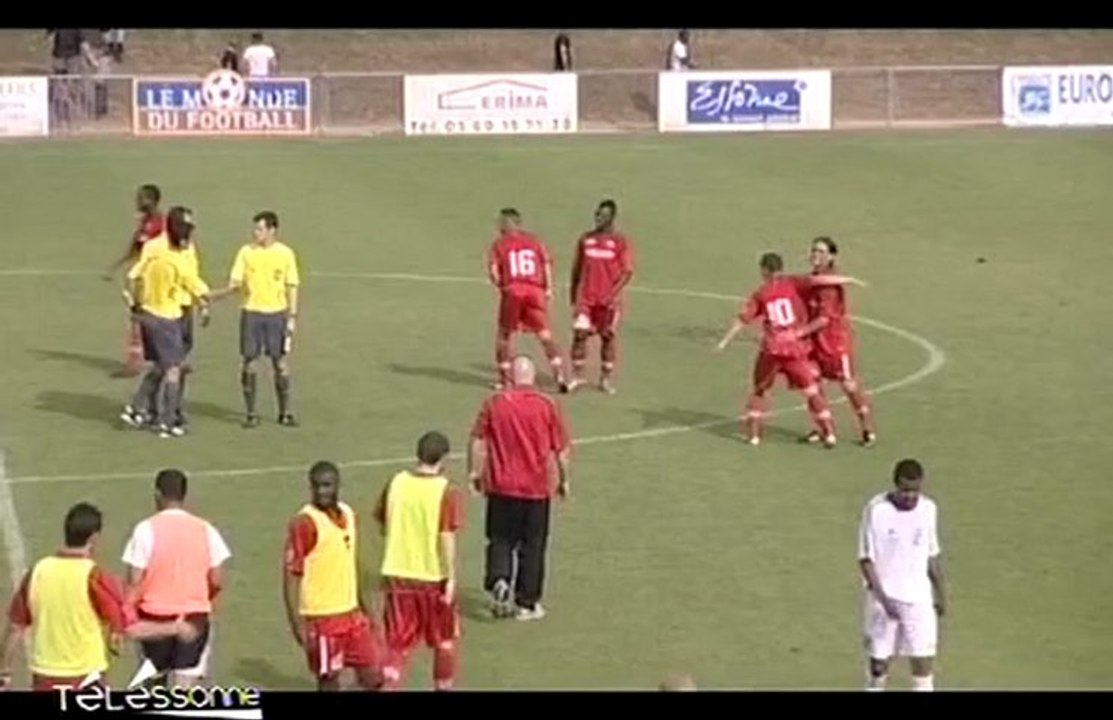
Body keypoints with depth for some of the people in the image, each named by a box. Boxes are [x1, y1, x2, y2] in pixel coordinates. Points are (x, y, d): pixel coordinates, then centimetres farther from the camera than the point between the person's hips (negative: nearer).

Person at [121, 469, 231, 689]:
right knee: (185, 686, 0)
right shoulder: (205, 529, 0)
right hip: (194, 617, 1)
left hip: (155, 616, -1)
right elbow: (217, 581, 1)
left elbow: (135, 582, -11)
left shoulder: (146, 529, -8)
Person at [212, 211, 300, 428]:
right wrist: (212, 295, -18)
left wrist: (292, 318, -2)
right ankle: (251, 414, 9)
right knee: (249, 363, 1)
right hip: (251, 313, 1)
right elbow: (236, 284, -2)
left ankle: (285, 413, 13)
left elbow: (291, 287, 2)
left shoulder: (285, 253, -2)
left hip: (277, 313, -1)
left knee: (281, 364, 3)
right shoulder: (246, 252, -1)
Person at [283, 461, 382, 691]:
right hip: (322, 619, -7)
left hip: (352, 614, 7)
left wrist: (363, 608, 21)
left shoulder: (348, 515, 7)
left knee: (373, 676, 8)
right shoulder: (304, 523, -15)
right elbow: (291, 575, -16)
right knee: (329, 682, 1)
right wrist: (297, 623, -21)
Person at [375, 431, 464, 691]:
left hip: (397, 574, 3)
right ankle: (443, 686, 30)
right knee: (444, 642, 18)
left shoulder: (396, 483, -2)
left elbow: (383, 526, 8)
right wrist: (450, 579, -14)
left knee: (398, 643, 9)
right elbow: (447, 538, -19)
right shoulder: (446, 492, -15)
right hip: (433, 577, -3)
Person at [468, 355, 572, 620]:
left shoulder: (495, 403, -5)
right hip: (536, 488, 0)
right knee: (532, 546, 10)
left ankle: (498, 581, -11)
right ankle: (526, 603, 16)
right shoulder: (547, 406, -6)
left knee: (500, 539, 14)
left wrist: (474, 472, 9)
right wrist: (565, 480, 10)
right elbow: (562, 449, -2)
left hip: (501, 486, 0)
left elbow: (477, 441, -2)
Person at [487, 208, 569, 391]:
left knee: (505, 334, 15)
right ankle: (559, 374, -9)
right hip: (536, 290, 1)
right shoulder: (534, 240, 14)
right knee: (545, 335, 3)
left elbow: (493, 270, -4)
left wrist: (499, 285, 11)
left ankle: (503, 377, 17)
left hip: (512, 290, -1)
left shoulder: (499, 244, 8)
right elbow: (547, 262, 3)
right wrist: (548, 288, 1)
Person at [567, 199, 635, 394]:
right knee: (579, 333, -6)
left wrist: (613, 294, -17)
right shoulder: (586, 239, 8)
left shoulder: (620, 242, -2)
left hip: (608, 300, -2)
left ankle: (606, 379, 14)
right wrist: (573, 296, 12)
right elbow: (577, 269, 14)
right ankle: (577, 376, 1)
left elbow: (628, 272, -7)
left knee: (608, 336, 5)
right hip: (585, 297, 2)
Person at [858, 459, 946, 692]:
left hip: (919, 598, 3)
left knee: (923, 661, -1)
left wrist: (940, 593, 15)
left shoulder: (929, 509, 1)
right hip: (884, 599, -3)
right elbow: (866, 558, -12)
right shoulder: (876, 510, -13)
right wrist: (883, 598, -20)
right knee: (879, 662, 5)